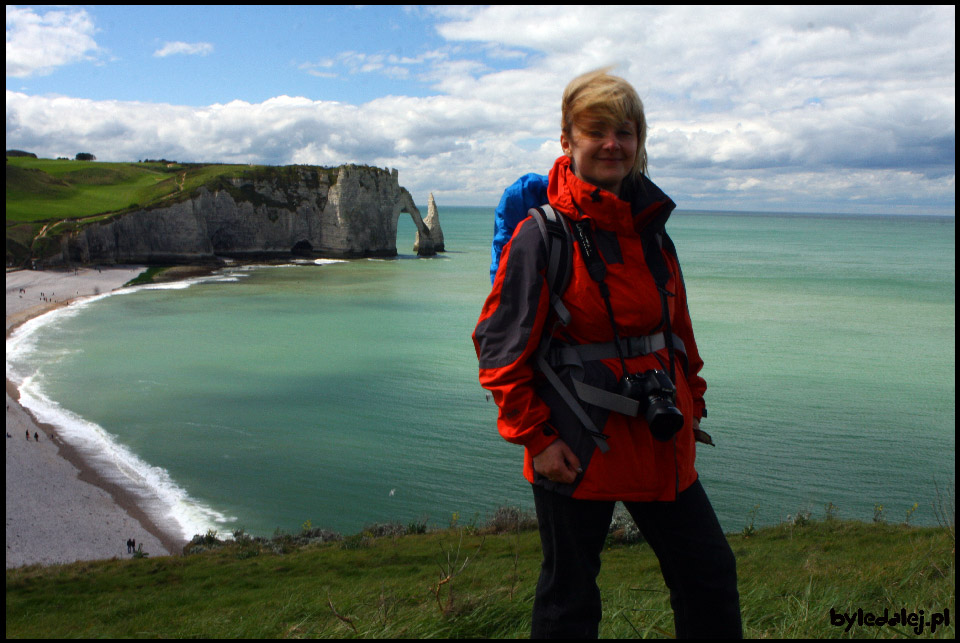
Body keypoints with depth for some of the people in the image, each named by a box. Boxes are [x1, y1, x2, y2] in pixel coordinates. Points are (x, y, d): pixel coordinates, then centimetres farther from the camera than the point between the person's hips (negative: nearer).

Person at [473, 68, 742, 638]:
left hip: (661, 444, 6)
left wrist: (692, 402, 16)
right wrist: (536, 438, -13)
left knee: (711, 575, 13)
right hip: (576, 451, -5)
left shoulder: (652, 228, 7)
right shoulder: (541, 235, -12)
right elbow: (501, 347, -11)